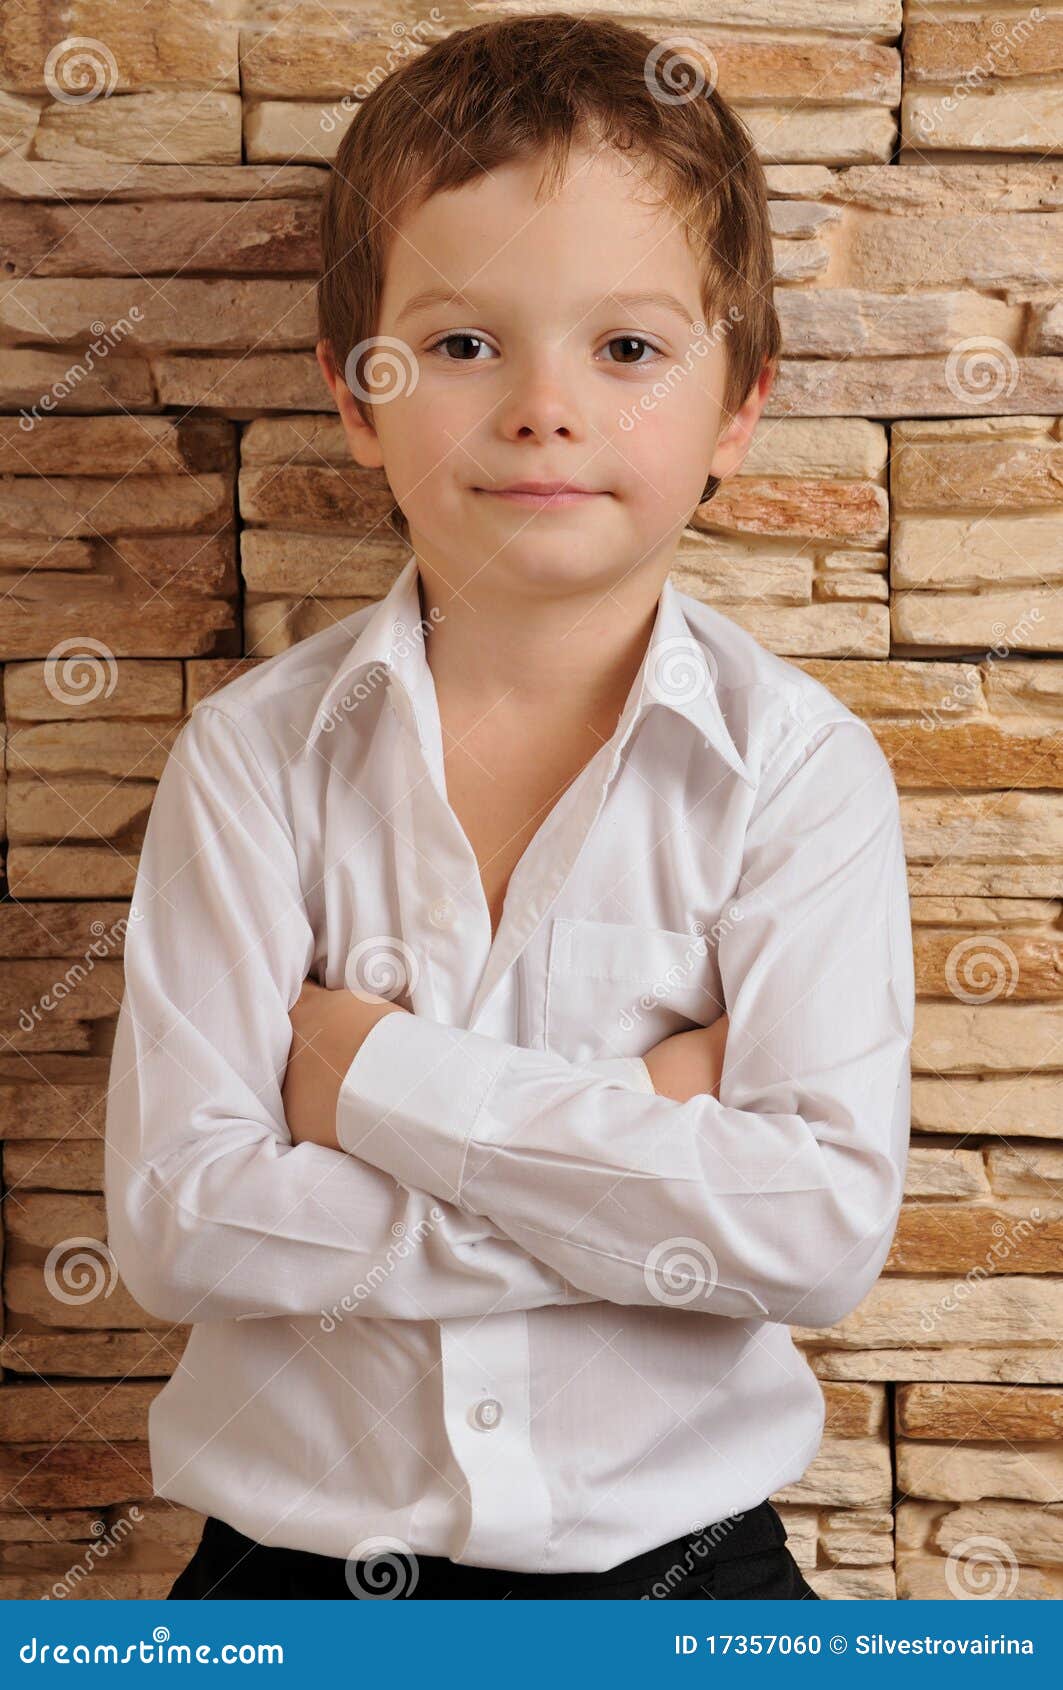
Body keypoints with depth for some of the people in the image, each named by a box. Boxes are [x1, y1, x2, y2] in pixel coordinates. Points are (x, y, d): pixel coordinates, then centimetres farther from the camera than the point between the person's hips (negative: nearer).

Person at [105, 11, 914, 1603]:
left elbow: (826, 1226, -15)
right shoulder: (256, 755, -4)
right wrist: (636, 1147, -16)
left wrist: (388, 1079, -16)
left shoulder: (799, 766, -6)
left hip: (669, 1551, 0)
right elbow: (174, 1220, -11)